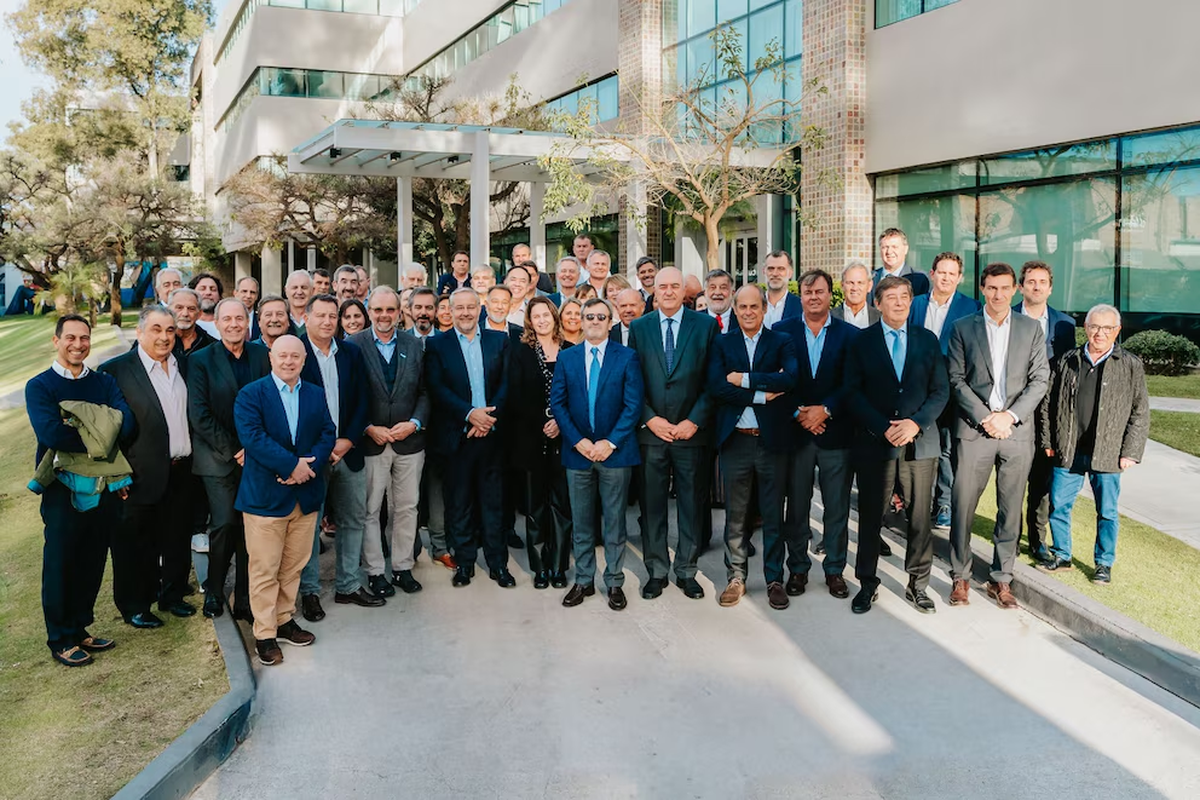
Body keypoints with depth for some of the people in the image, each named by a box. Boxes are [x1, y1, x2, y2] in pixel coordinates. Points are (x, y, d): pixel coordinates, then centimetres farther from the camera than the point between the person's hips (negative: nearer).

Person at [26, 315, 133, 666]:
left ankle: (80, 630, 29)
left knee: (92, 563, 13)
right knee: (60, 564, 5)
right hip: (64, 488, -4)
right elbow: (50, 433, -21)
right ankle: (61, 640, 19)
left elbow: (126, 422, -9)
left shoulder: (104, 383, 8)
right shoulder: (39, 386, -4)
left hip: (104, 487, 4)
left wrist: (82, 430, -20)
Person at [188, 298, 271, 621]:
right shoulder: (201, 361, -1)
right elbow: (199, 415, -6)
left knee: (250, 527, 4)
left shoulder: (262, 355, 6)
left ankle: (245, 600, 15)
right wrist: (233, 451, -10)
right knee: (225, 523, -7)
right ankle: (213, 591, 17)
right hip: (218, 459, -2)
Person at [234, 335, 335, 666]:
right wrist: (292, 464, -21)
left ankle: (284, 620, 28)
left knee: (294, 565, 14)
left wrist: (310, 465, -15)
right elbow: (252, 437, -16)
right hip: (265, 495, -4)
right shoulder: (251, 394, -4)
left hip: (307, 494, 5)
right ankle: (264, 634, 11)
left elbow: (327, 434, 3)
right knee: (265, 569, 1)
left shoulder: (316, 395, 11)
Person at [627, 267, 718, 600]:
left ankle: (686, 572, 21)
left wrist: (694, 421, -9)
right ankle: (656, 571, 20)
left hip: (691, 431, -1)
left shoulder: (705, 325, 2)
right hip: (651, 431, 1)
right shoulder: (639, 327, 6)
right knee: (653, 505, 7)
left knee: (691, 505, 8)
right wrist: (649, 419, -7)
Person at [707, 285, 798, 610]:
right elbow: (716, 388, -8)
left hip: (772, 439, -1)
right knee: (735, 515, 8)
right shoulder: (721, 344, 7)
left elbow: (790, 378, -15)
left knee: (773, 514, 8)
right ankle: (736, 577, 21)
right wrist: (762, 394, -14)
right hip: (735, 440, 1)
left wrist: (744, 379, -14)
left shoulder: (782, 342, 4)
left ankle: (774, 579, 19)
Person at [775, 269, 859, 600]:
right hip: (795, 432, 0)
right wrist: (799, 413, -12)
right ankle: (798, 567, 22)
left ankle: (834, 569, 20)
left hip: (836, 432, 0)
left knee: (837, 507, 7)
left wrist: (826, 410, -14)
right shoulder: (782, 331, 4)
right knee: (796, 505, 9)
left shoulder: (850, 334, 2)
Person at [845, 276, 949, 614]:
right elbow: (853, 393, -2)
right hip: (874, 442, -1)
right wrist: (884, 428, -13)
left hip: (920, 441, 2)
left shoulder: (927, 340, 9)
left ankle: (917, 584, 19)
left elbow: (940, 391, 5)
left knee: (921, 516, 5)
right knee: (870, 516, 4)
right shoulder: (861, 342, 4)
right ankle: (867, 584, 17)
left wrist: (915, 423, -11)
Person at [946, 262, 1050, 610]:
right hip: (973, 429, -1)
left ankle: (1002, 579, 18)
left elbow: (1040, 380, 4)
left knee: (1011, 509, 6)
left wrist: (1010, 415, -8)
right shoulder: (963, 328, 5)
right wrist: (984, 417, -10)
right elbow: (957, 380, 0)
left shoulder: (1031, 328, 9)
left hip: (1017, 429, 2)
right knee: (963, 504, -2)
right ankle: (960, 577, 12)